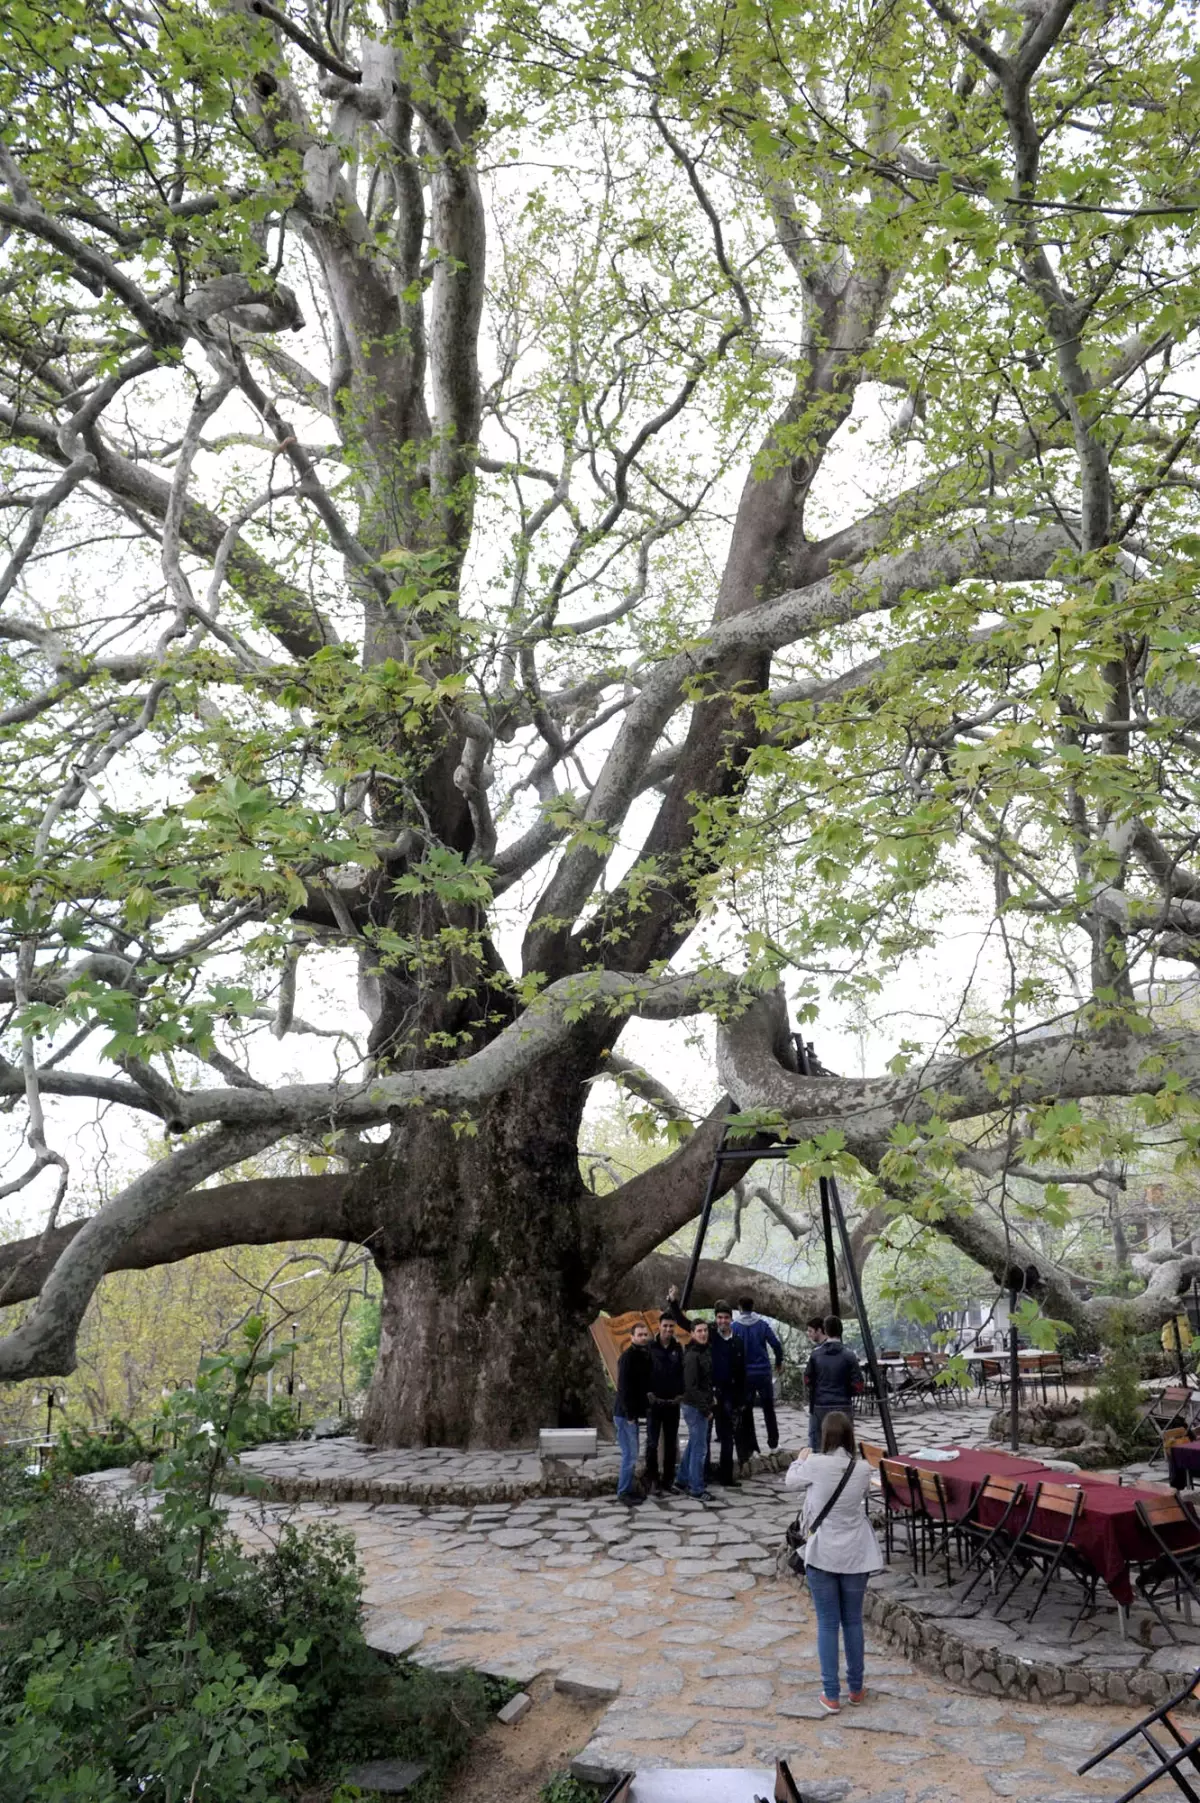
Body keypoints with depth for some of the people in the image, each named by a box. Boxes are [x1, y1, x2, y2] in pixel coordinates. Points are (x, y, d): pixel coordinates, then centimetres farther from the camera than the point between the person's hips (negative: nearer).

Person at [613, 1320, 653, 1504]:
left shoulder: (645, 1356, 11)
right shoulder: (628, 1357, -16)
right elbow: (623, 1387, -20)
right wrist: (629, 1414, -20)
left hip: (632, 1413, 8)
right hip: (625, 1414, -8)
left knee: (631, 1454, 13)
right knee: (630, 1455, -5)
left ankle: (628, 1489, 20)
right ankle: (624, 1492, 4)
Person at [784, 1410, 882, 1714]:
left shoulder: (815, 1465, -15)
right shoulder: (863, 1469, -8)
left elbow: (791, 1482, 5)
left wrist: (801, 1459, 24)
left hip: (822, 1554, -2)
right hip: (855, 1555, 2)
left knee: (827, 1624, 7)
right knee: (853, 1622, 17)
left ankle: (831, 1695, 11)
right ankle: (856, 1687, 29)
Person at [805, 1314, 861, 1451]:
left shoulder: (816, 1353, -3)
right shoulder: (848, 1355, -7)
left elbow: (807, 1381, 1)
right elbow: (858, 1384, -7)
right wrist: (846, 1392, 11)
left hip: (820, 1407, 1)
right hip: (843, 1406, -1)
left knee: (815, 1444, 10)